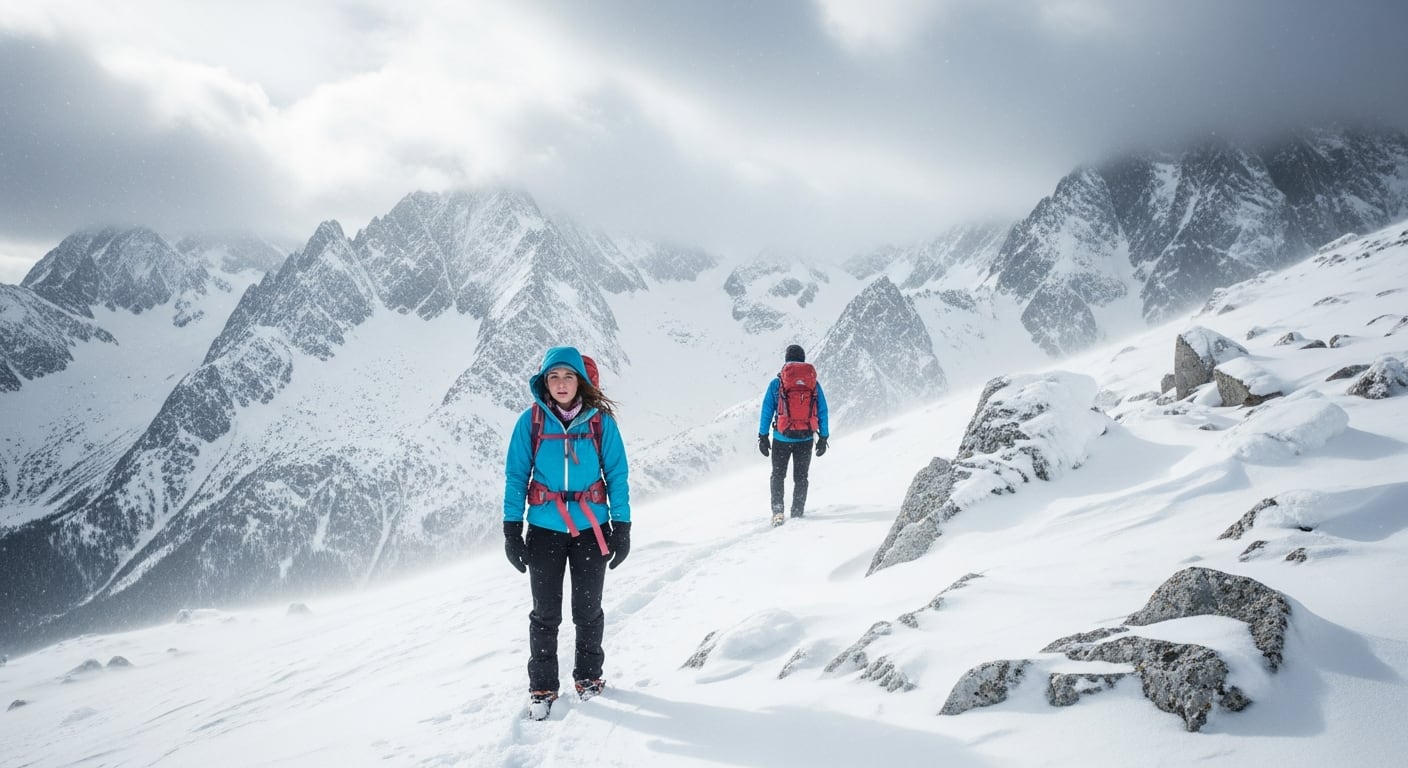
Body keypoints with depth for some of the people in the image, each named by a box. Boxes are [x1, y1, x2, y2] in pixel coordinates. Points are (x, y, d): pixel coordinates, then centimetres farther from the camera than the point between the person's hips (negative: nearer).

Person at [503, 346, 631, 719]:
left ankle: (588, 674, 32)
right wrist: (511, 530, -3)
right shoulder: (531, 421, -4)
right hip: (544, 529, 0)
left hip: (591, 529, 0)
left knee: (588, 609, 12)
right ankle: (542, 687, 21)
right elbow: (516, 476, 0)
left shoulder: (600, 420, -3)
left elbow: (617, 475, 1)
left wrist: (622, 527, -1)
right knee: (545, 613, 7)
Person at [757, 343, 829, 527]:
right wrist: (823, 437, 9)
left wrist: (763, 436, 4)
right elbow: (823, 412, 3)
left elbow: (767, 410, -2)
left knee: (778, 475, 13)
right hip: (806, 439, 1)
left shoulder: (776, 383, -3)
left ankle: (777, 511, -2)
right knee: (801, 477, 15)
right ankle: (797, 513, 12)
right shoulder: (814, 383, 2)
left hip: (782, 438, -1)